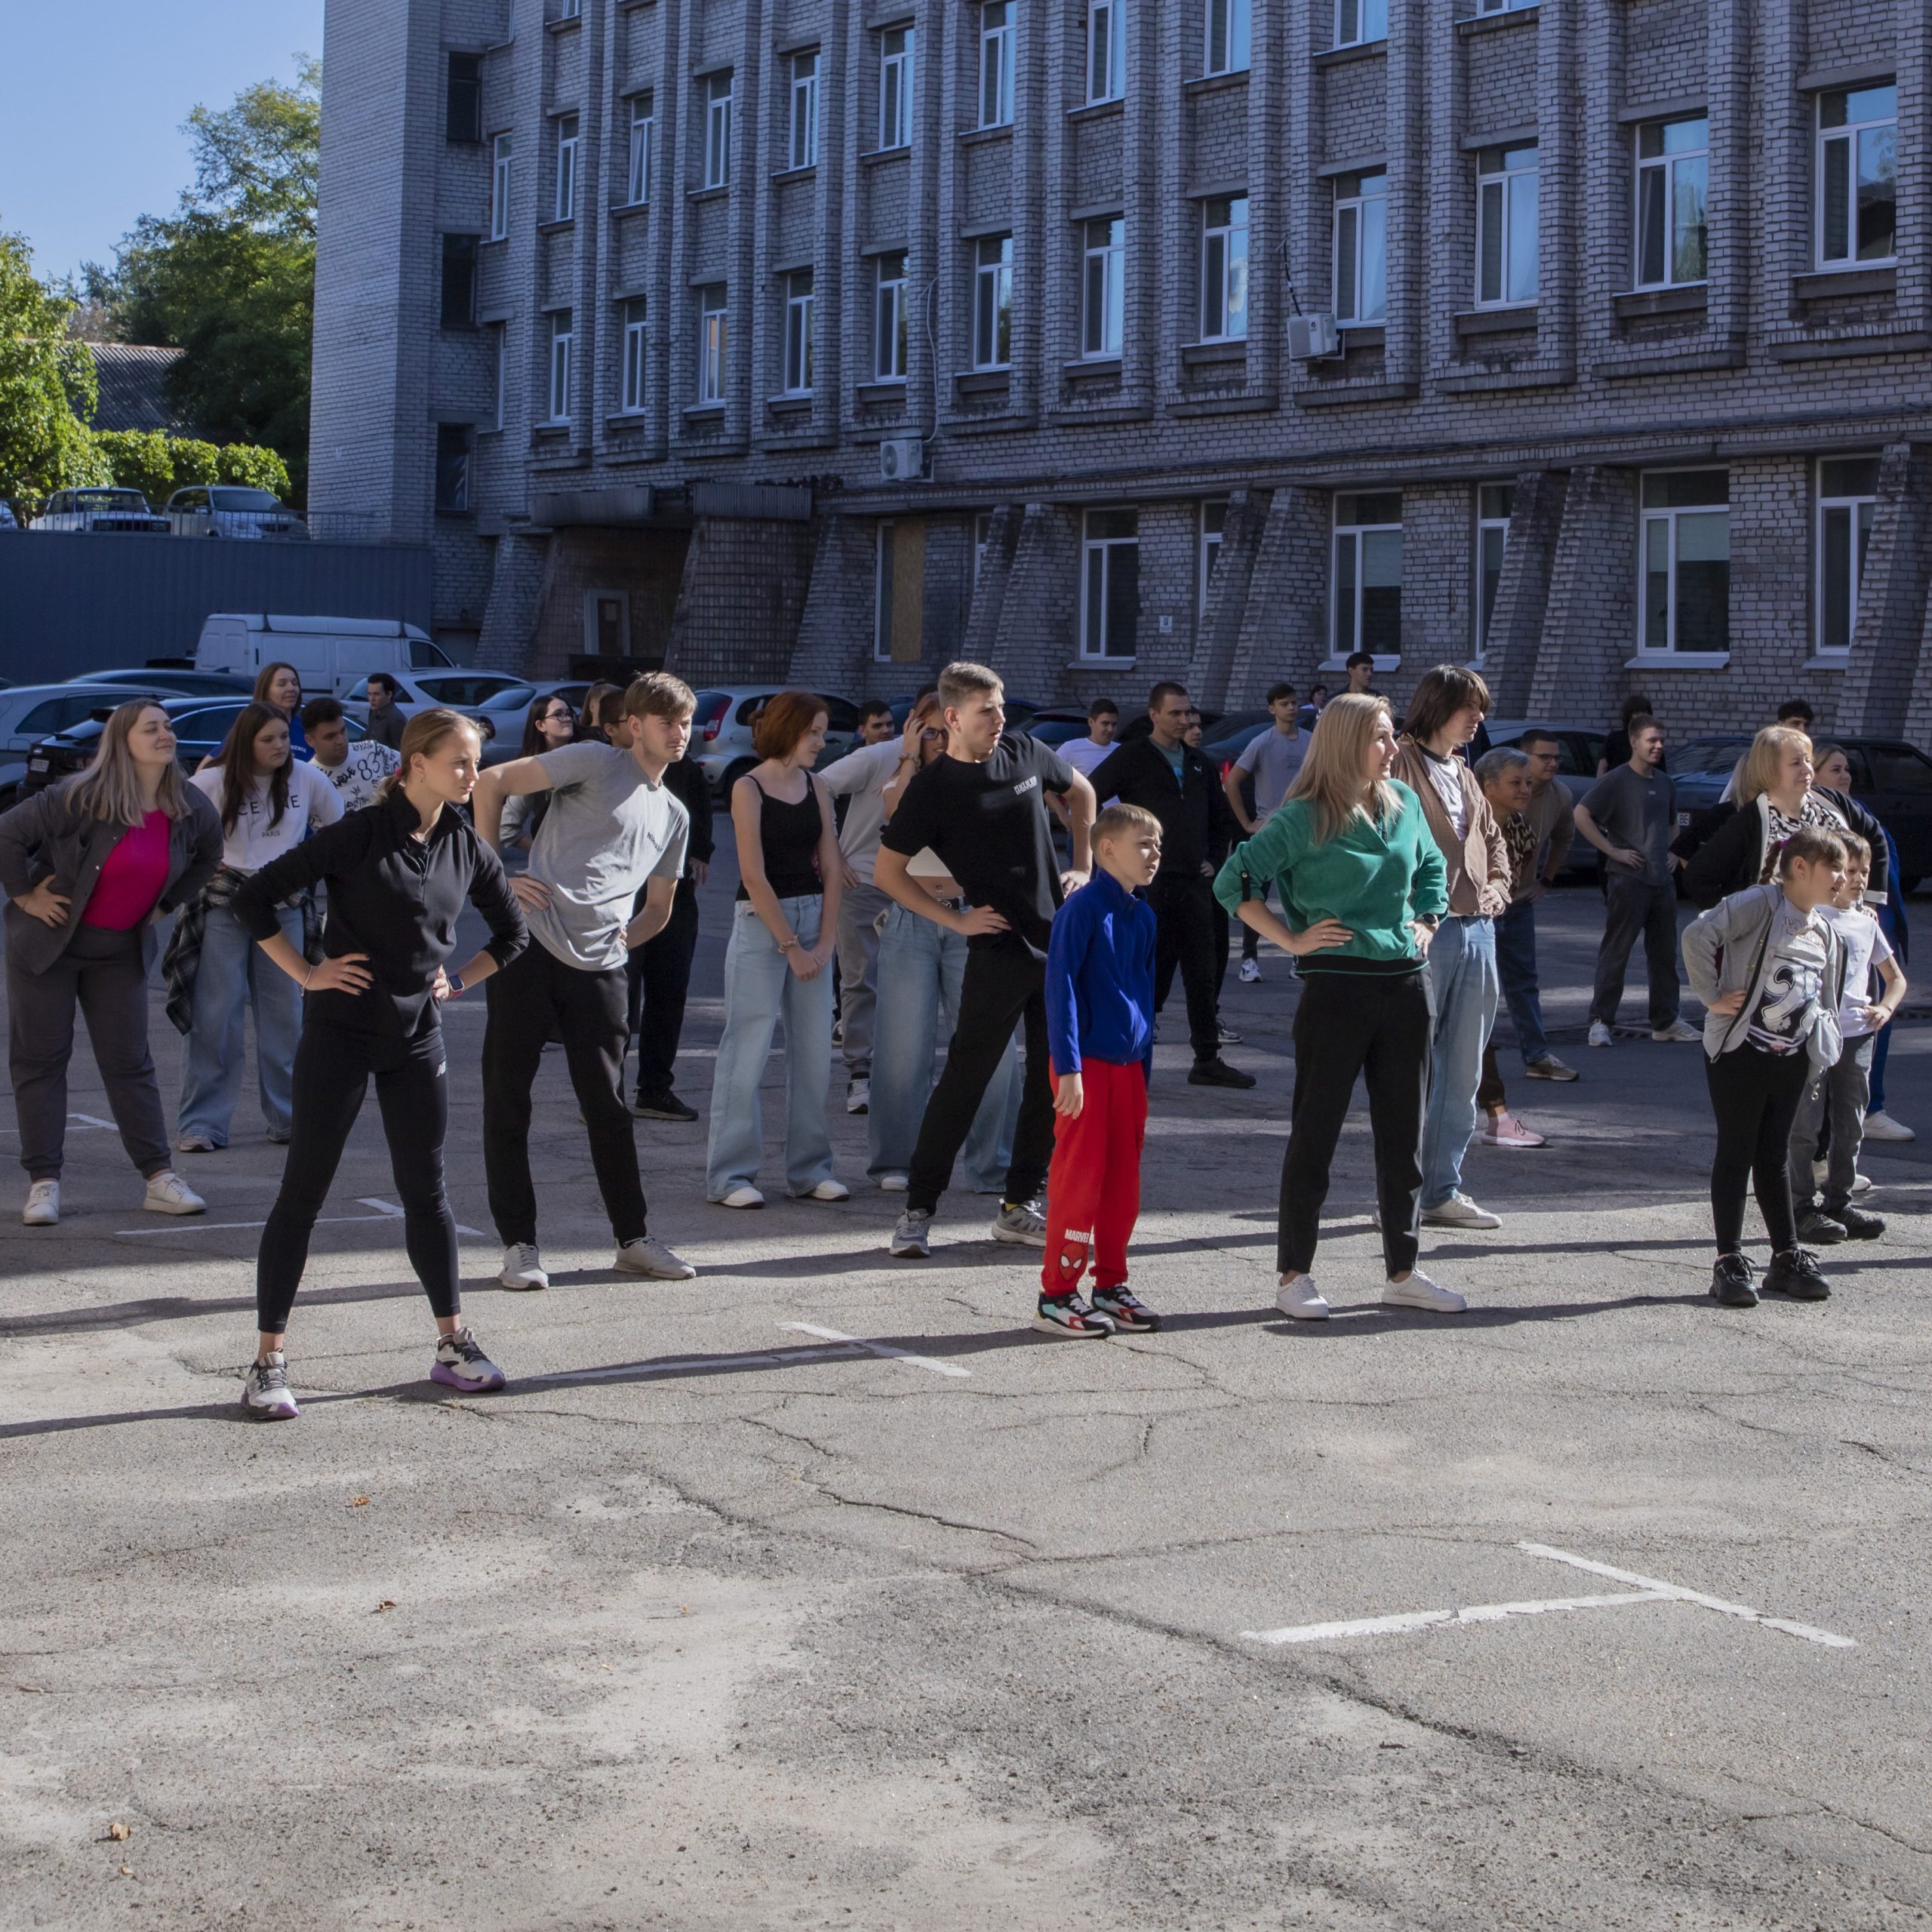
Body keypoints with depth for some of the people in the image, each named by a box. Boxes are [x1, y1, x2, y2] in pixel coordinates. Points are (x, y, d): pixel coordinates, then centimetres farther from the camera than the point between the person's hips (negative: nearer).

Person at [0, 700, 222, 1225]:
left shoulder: (191, 809, -5)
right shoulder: (79, 799, -21)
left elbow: (207, 857, 16)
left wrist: (165, 905, 11)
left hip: (122, 949, 4)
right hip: (50, 940, -4)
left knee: (129, 1062, 4)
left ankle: (160, 1179, 6)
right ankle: (44, 1183, 4)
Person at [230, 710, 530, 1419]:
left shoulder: (466, 848, 3)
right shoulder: (361, 834, -13)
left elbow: (511, 932, 20)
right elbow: (254, 899, -12)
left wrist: (459, 981, 9)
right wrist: (306, 974, -11)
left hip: (417, 1037, 5)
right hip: (341, 1029, -5)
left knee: (425, 1190, 12)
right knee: (303, 1190, -1)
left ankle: (452, 1343, 21)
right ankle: (268, 1360, 3)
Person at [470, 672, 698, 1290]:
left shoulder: (673, 816, 19)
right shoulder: (597, 763, -1)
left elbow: (658, 909, 29)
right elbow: (491, 783, -8)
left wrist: (618, 941, 9)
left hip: (599, 970, 5)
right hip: (529, 950, -5)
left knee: (609, 1106, 8)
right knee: (507, 1096, -1)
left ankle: (633, 1239, 17)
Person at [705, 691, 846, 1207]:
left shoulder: (816, 787, 10)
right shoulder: (749, 788, -6)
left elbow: (831, 868, 7)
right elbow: (755, 876, -11)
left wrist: (825, 940, -3)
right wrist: (791, 946, -13)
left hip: (814, 919, 6)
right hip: (760, 922, -6)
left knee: (814, 1050, 6)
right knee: (748, 1052, -5)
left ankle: (810, 1169, 14)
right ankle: (730, 1175, 0)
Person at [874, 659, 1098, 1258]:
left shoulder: (1025, 754, 5)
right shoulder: (932, 788, -8)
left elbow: (1080, 792, 24)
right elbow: (887, 872, -3)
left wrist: (1082, 868, 14)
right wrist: (956, 920, -8)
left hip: (1061, 941, 5)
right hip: (999, 949, -5)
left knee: (1053, 1080, 6)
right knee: (964, 1080, -6)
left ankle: (1018, 1207, 16)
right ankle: (919, 1209, 1)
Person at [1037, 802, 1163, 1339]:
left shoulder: (1143, 916, 11)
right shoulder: (1082, 909, -12)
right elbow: (1060, 987, -15)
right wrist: (1068, 1067, -19)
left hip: (1129, 1065, 7)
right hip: (1087, 1064, -7)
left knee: (1123, 1178, 10)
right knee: (1079, 1175, -5)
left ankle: (1111, 1285, 19)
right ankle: (1057, 1294, 1)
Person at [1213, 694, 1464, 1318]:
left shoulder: (1404, 804, 9)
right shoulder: (1303, 819, -9)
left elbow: (1433, 867, 27)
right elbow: (1233, 882, -11)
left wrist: (1425, 922, 12)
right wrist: (1292, 940, -11)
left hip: (1405, 984, 6)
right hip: (1336, 986, -6)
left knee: (1403, 1131, 10)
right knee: (1315, 1131, 0)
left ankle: (1403, 1272, 19)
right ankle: (1295, 1275, 7)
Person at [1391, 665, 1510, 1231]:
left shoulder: (1465, 776, 19)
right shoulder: (1401, 764, -6)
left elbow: (1494, 840, 30)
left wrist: (1498, 888, 12)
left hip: (1476, 931, 8)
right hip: (1422, 931, -8)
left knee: (1463, 1073, 9)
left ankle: (1443, 1191, 16)